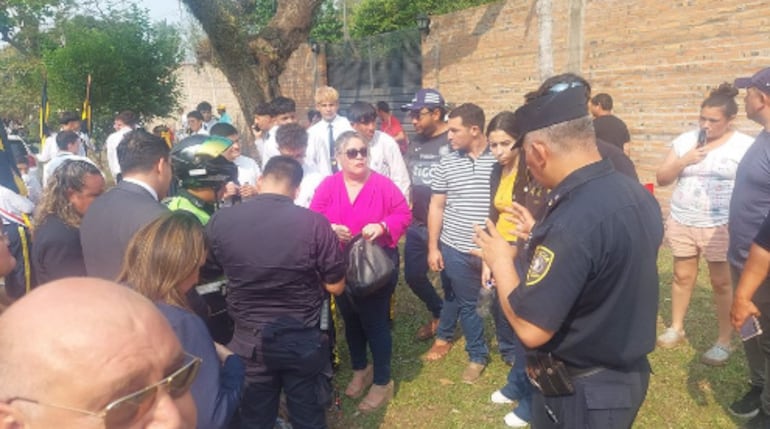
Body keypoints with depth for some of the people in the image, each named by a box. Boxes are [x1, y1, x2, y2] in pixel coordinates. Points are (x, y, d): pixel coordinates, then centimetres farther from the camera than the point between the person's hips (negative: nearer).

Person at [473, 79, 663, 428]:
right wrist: (544, 240, 9)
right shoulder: (637, 194, -3)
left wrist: (501, 261, -14)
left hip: (582, 395, -8)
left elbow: (530, 329, -28)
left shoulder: (572, 220, -32)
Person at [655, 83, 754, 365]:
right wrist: (684, 161, -13)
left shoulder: (745, 146, -6)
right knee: (683, 276, 13)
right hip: (682, 222, 3)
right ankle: (676, 328, 29)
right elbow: (661, 179, 3)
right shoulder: (685, 140, 4)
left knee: (722, 282, 6)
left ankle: (725, 341, 19)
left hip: (721, 226, -3)